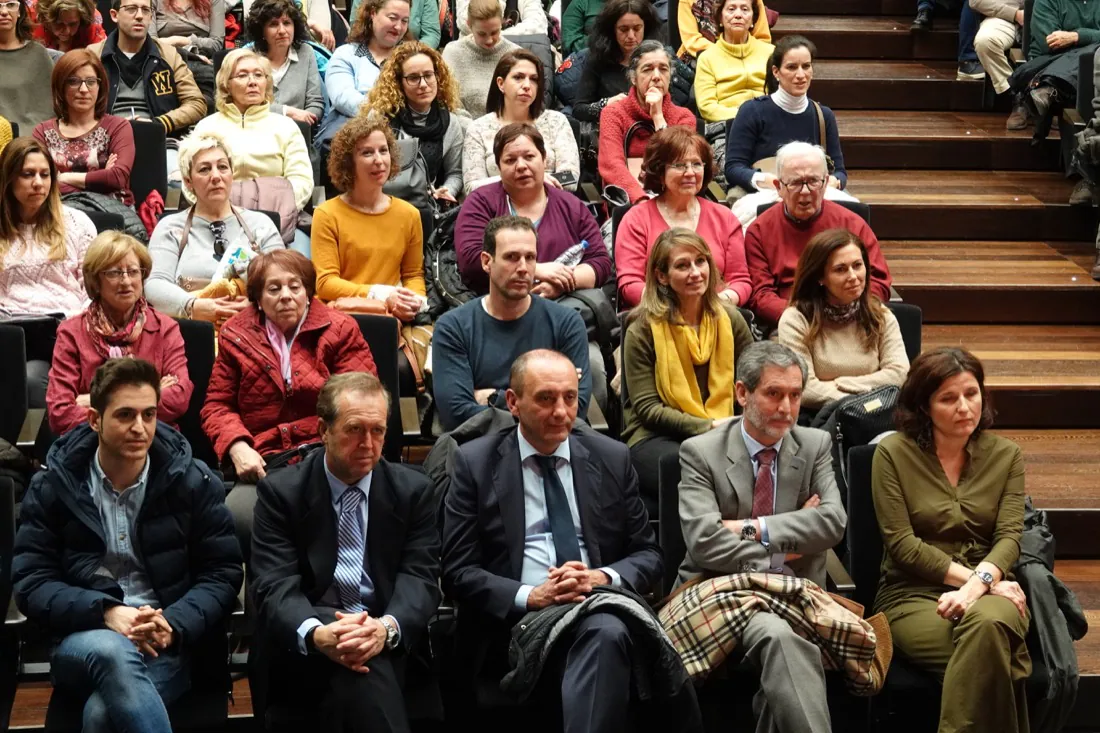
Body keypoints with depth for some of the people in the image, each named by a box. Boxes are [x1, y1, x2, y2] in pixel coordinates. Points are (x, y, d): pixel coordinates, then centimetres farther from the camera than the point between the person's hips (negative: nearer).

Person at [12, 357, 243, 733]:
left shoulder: (193, 481, 4)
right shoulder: (51, 487, 5)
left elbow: (223, 573, 4)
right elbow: (31, 582, 1)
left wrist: (173, 625, -16)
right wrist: (105, 612, -17)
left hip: (168, 644, -1)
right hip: (83, 639, 1)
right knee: (111, 650, -38)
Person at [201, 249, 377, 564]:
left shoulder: (340, 329, 11)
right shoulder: (236, 335, 15)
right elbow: (217, 405, 16)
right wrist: (237, 447, -5)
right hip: (263, 463, 2)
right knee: (235, 517, -32)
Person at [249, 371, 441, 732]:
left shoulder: (413, 490, 8)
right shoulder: (281, 491, 2)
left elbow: (420, 578, -1)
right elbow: (276, 586, -8)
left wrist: (388, 628, -25)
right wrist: (316, 634, -31)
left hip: (389, 646, 3)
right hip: (302, 653, -3)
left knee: (363, 667, -33)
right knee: (362, 674, -36)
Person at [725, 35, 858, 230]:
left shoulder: (824, 116, 16)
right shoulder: (752, 111, 2)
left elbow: (839, 170, 15)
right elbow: (733, 168, -2)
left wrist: (832, 181, -11)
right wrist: (766, 180, -22)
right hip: (761, 196, -3)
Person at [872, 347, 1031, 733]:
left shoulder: (1005, 455, 10)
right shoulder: (893, 453, 1)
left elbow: (1009, 537, -2)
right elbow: (902, 545, -5)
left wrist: (979, 584, -23)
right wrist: (978, 579, -13)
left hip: (989, 590, 2)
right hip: (912, 594, -2)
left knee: (988, 624, -36)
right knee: (989, 656, -34)